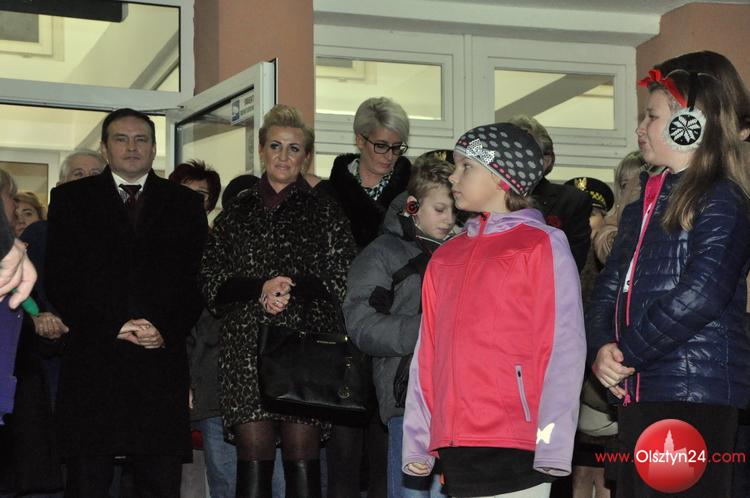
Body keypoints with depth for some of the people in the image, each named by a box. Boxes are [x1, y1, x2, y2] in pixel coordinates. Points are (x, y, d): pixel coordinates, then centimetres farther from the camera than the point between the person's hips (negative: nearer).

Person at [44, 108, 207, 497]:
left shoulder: (185, 203, 15)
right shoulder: (71, 199, 11)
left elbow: (198, 280, 9)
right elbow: (59, 279, 3)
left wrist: (168, 330, -7)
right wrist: (113, 326, -8)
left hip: (163, 360, 1)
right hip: (93, 361, -1)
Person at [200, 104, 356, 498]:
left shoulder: (324, 211, 11)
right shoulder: (236, 211, 16)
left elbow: (342, 280, 3)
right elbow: (211, 281, 8)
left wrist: (293, 288, -14)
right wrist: (259, 289, -9)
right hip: (246, 348, 2)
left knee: (302, 459, -4)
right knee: (253, 461, -2)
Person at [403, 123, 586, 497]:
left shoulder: (543, 245, 1)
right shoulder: (446, 257, 16)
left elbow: (562, 348, -6)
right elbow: (427, 354, 14)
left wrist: (551, 444, -14)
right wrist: (417, 441, 7)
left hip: (516, 449, -5)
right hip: (454, 449, 5)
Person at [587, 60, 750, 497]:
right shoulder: (647, 203, 19)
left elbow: (700, 295, -19)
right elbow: (611, 284, 14)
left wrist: (625, 353, -13)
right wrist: (602, 347, -6)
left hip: (695, 394, -8)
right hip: (637, 392, 8)